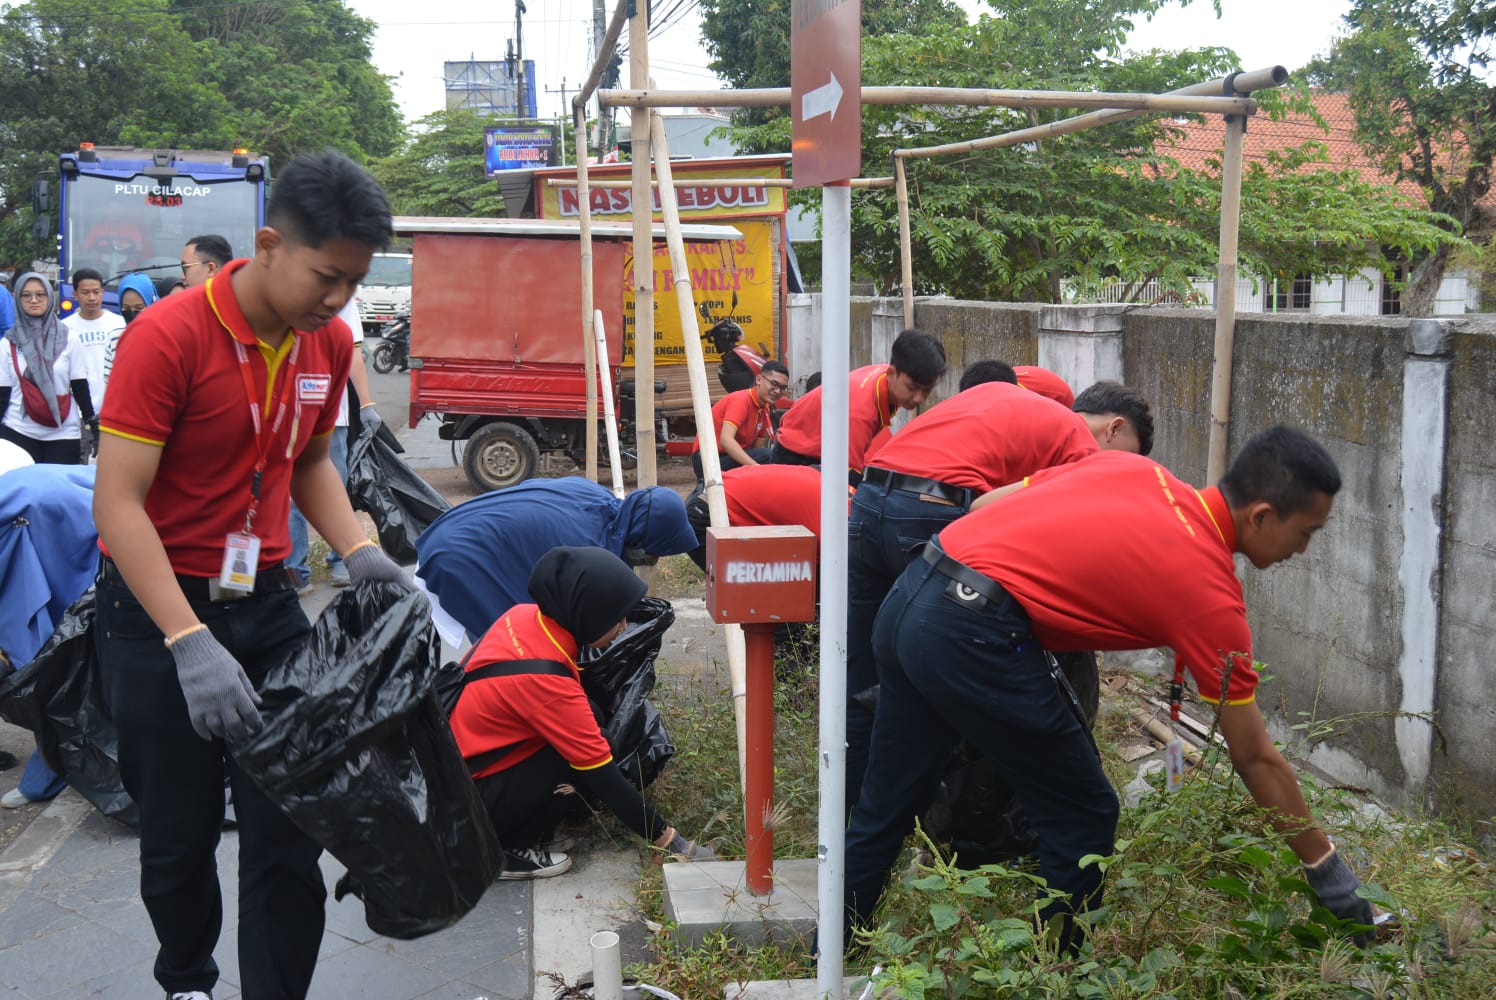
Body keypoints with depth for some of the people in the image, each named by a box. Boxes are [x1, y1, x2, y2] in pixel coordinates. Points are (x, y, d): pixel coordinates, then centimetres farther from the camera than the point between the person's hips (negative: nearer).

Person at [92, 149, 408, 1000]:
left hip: (268, 605, 5)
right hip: (160, 611, -4)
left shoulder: (328, 344, 1)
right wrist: (190, 643, -30)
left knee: (288, 834, 2)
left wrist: (358, 551, -2)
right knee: (180, 838, 10)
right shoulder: (169, 336, -19)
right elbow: (117, 502, -21)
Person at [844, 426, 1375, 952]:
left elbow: (985, 505, 17)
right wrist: (1329, 875, 15)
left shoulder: (1131, 468, 13)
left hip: (909, 596, 8)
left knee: (884, 810, 22)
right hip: (972, 635, -8)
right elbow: (1256, 759, 4)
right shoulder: (1211, 592, -3)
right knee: (1085, 817, 9)